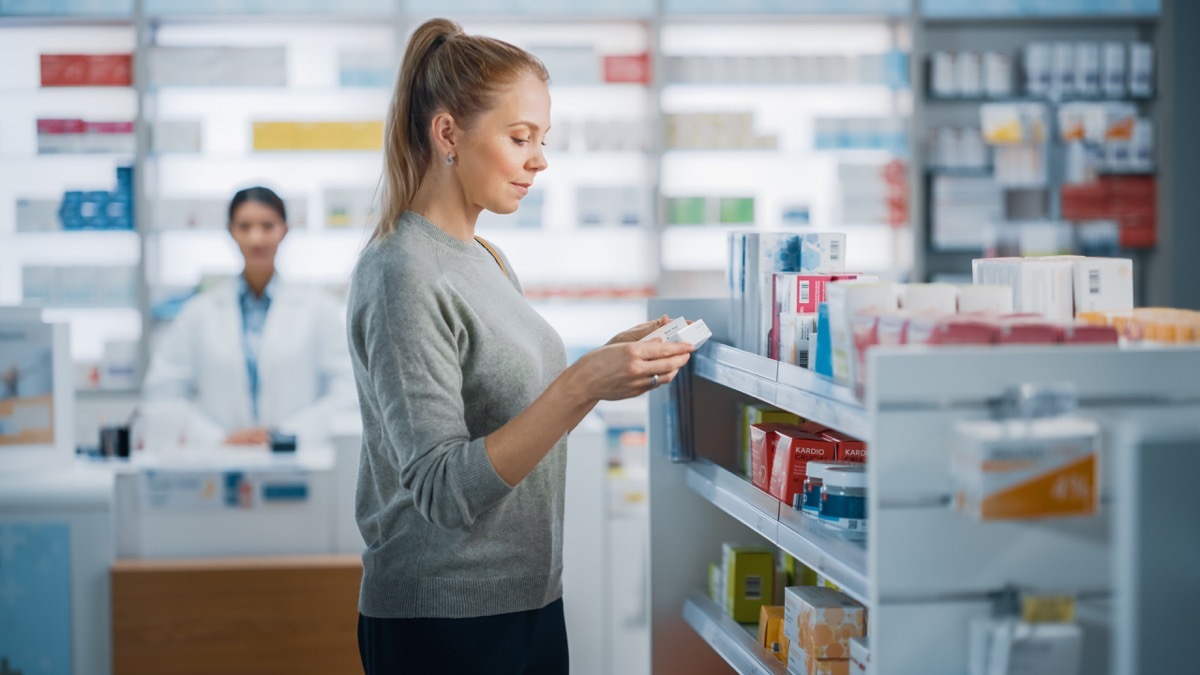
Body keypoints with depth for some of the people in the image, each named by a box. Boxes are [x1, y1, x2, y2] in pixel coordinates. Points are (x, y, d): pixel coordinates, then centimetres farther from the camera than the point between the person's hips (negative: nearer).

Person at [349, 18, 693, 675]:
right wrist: (582, 385, -29)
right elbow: (445, 491, -23)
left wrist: (608, 363, 0)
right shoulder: (401, 275, -17)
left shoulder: (485, 258, 10)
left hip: (528, 598, 8)